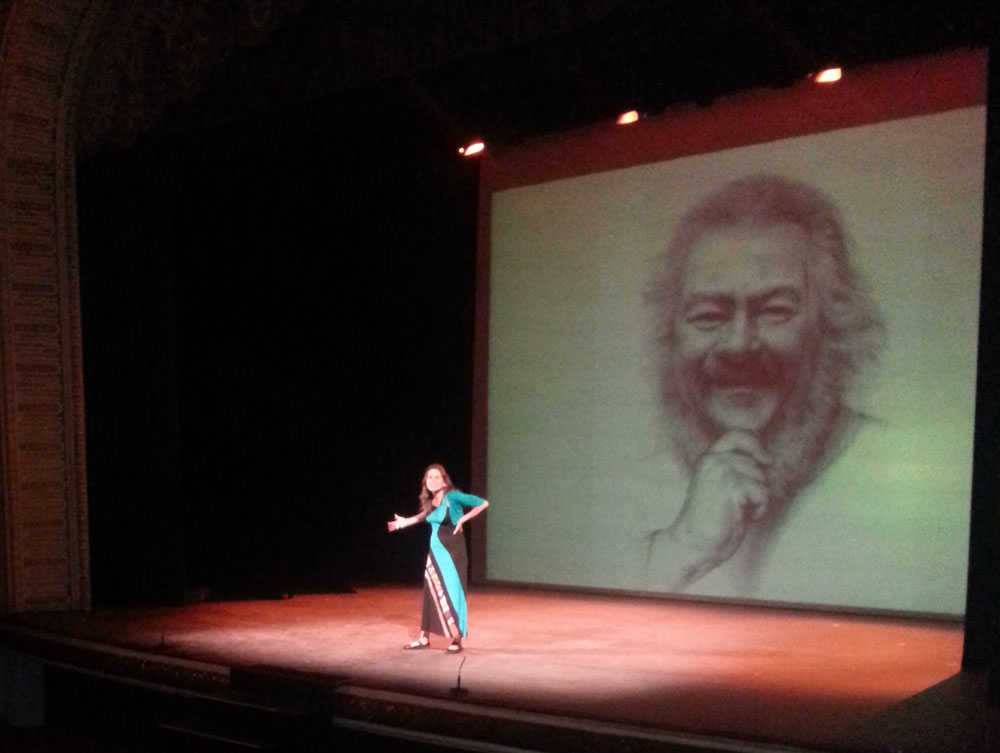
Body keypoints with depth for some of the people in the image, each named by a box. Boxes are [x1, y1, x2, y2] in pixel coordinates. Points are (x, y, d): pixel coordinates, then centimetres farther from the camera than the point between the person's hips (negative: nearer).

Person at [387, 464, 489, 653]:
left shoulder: (453, 496, -14)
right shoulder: (430, 502, 6)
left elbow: (483, 503, -13)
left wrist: (463, 519, -16)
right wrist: (405, 522, 31)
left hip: (452, 551, -6)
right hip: (436, 550, 6)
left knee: (453, 593, -3)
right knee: (431, 593, 9)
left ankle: (457, 640, 5)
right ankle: (424, 637, 18)